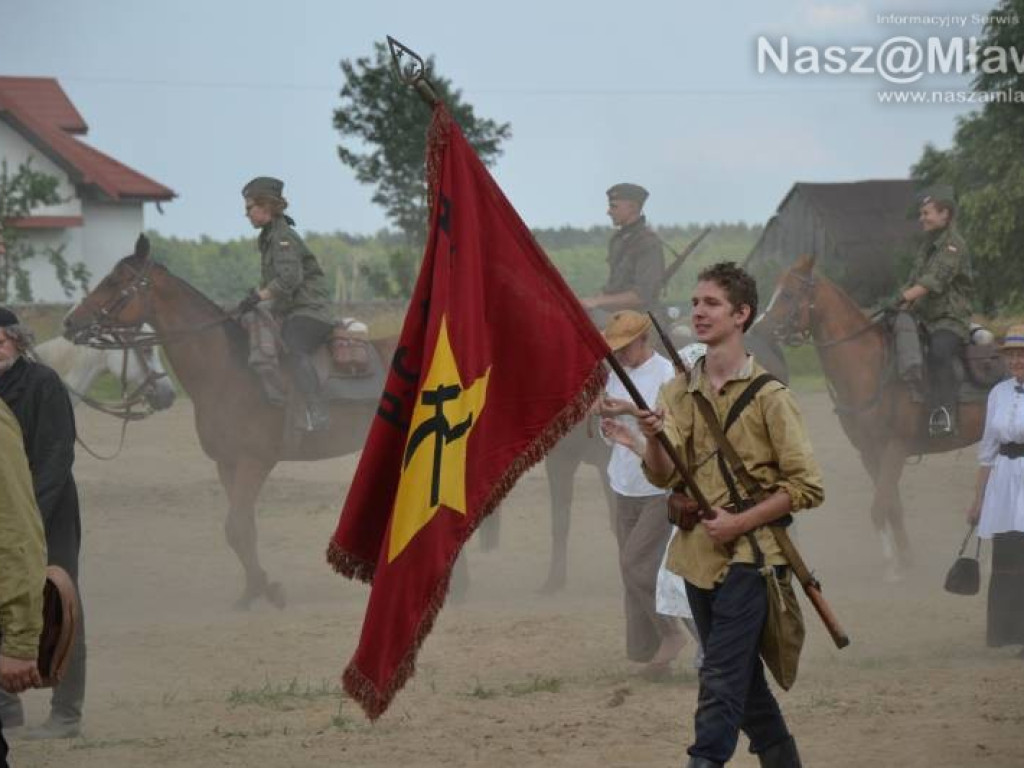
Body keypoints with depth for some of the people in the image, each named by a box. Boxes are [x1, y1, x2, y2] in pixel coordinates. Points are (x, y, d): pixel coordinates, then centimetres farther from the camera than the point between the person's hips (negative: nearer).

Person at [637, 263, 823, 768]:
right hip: (698, 553, 6)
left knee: (721, 681, -14)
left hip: (748, 554, -6)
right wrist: (654, 440, -21)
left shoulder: (767, 396, -8)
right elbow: (664, 477, 0)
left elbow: (807, 487, -8)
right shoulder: (678, 392, 8)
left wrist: (741, 523, -15)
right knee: (743, 679, 15)